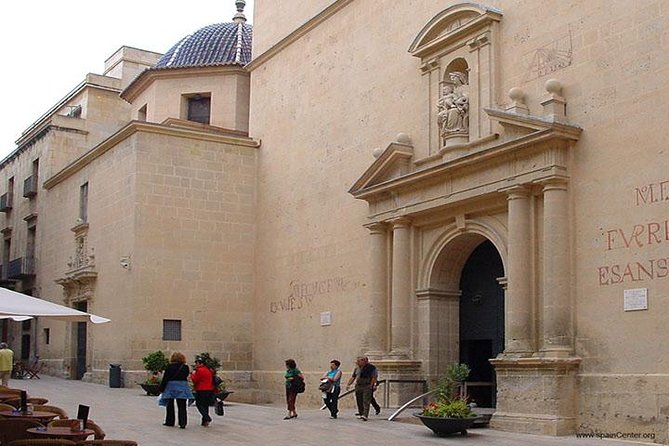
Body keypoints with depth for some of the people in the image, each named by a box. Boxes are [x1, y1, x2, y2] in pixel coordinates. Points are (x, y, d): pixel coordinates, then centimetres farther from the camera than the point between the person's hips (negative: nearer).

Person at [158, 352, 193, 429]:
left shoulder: (169, 367, -9)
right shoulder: (186, 367, -3)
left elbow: (165, 379, -7)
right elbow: (186, 376, 5)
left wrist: (161, 389, -1)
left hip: (171, 387, -1)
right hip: (182, 388, 1)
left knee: (170, 405, 14)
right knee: (182, 406, 3)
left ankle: (170, 421, 20)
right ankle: (182, 423, -5)